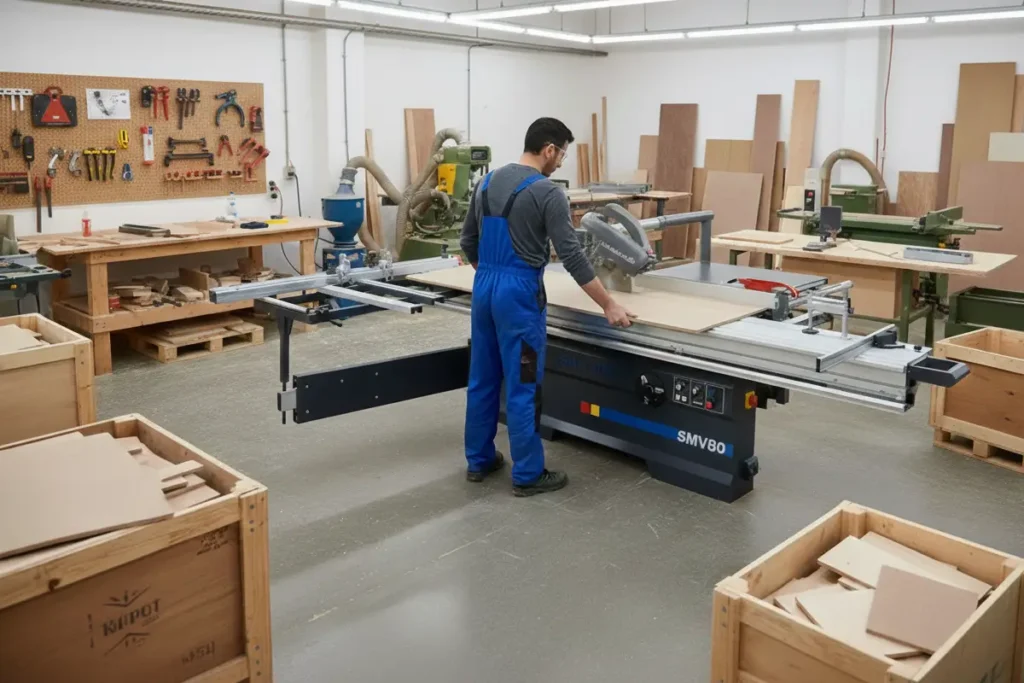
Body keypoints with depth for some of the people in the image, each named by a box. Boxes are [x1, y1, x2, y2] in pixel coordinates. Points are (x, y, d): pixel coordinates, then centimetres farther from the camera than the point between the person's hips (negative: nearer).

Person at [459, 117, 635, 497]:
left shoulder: (487, 182, 10)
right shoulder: (547, 193, -13)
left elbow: (468, 242, 17)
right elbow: (572, 257, -18)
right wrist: (608, 305, -13)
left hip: (483, 288, 8)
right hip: (520, 294, -8)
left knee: (483, 378, 16)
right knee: (523, 386, -1)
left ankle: (479, 460, 26)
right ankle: (528, 475, 9)